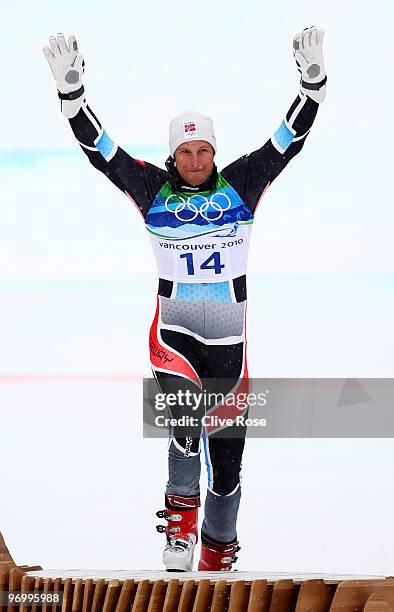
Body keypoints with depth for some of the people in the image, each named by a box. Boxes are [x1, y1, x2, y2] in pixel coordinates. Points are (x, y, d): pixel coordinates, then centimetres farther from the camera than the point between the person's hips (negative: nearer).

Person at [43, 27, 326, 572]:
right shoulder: (153, 189, -1)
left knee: (226, 452, 7)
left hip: (229, 338, 1)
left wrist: (313, 80, -15)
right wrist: (70, 87, -16)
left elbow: (290, 139, -3)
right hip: (174, 332, -1)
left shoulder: (241, 185, 0)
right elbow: (99, 148, -6)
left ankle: (219, 547, 27)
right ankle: (181, 507, -2)